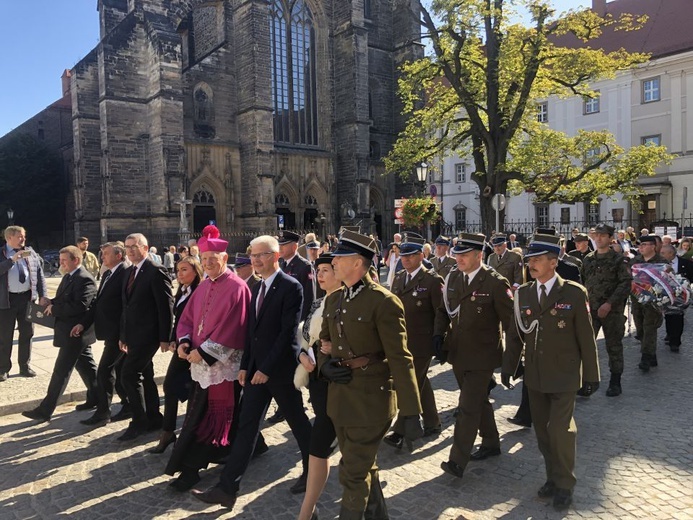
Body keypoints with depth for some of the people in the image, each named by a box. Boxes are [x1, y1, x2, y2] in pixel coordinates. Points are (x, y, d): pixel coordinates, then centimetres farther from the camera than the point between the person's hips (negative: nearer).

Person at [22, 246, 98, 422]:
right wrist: (52, 303, -2)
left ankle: (45, 410, 1)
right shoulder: (68, 277, 12)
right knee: (85, 364, 17)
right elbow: (63, 299, 20)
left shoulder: (85, 280, -20)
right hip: (73, 331, 10)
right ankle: (95, 398, 28)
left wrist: (54, 309, -18)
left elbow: (79, 306, -28)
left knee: (61, 370, -5)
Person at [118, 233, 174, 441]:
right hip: (133, 335, 9)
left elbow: (166, 306, -14)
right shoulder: (129, 272, 13)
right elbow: (127, 306, 17)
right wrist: (123, 334, 16)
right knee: (145, 377, 14)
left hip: (147, 334, -8)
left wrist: (165, 337, -15)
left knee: (128, 375, -11)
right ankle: (153, 419, 26)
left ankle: (139, 421, 3)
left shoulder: (156, 272, -13)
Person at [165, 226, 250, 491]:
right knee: (201, 416, 15)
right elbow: (187, 317, 13)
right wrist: (184, 341, -5)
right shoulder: (203, 286, 11)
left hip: (222, 366, -7)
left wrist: (203, 352, -18)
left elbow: (232, 329, -18)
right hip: (201, 362, 7)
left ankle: (189, 467, 9)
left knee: (200, 418, -1)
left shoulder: (237, 287, -13)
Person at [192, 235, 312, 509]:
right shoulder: (258, 288, 11)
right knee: (246, 426, 7)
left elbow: (288, 332, -18)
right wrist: (245, 365, 8)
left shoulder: (291, 287, -14)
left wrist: (267, 368, -18)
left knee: (298, 423, 11)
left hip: (280, 368, -7)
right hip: (256, 368, 7)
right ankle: (227, 488, 11)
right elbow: (252, 330, 14)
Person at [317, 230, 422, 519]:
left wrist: (411, 413, -19)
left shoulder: (384, 302, -17)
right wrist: (325, 365, -4)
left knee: (353, 474, 2)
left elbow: (400, 361, -19)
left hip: (370, 401, -7)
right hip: (339, 399, 8)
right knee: (364, 468, 23)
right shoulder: (333, 299, 6)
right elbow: (324, 342, 18)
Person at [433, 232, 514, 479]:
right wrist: (439, 333, -5)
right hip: (458, 353, 6)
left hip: (481, 357, -6)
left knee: (468, 408, -5)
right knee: (479, 402, 22)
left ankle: (458, 460, 5)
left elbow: (510, 320, -10)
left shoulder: (495, 283, -15)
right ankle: (491, 443, 41)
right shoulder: (452, 278, 2)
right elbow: (444, 309, 13)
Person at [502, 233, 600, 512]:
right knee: (542, 433, 13)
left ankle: (564, 484, 20)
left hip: (563, 377, -4)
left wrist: (592, 374, -1)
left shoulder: (574, 293, -9)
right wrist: (508, 367, 6)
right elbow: (515, 335, 6)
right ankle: (553, 478, 32)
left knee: (560, 431, -3)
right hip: (535, 376, 4)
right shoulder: (523, 293, 1)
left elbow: (586, 337, -4)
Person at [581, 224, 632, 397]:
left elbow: (626, 284, -10)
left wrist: (609, 303, -17)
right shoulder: (588, 259, 9)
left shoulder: (617, 259, -4)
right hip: (591, 309, 3)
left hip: (612, 310, -3)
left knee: (614, 345, 8)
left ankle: (615, 382, 21)